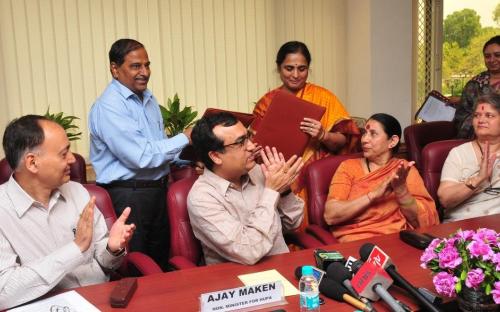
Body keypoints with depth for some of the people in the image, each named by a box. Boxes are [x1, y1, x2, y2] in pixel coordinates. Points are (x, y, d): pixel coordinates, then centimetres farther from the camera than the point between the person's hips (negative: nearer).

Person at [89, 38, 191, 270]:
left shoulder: (148, 99, 11)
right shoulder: (108, 108, -18)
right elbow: (141, 156, -23)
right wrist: (185, 138, -15)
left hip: (158, 188, 8)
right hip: (128, 195, -8)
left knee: (162, 260, 18)